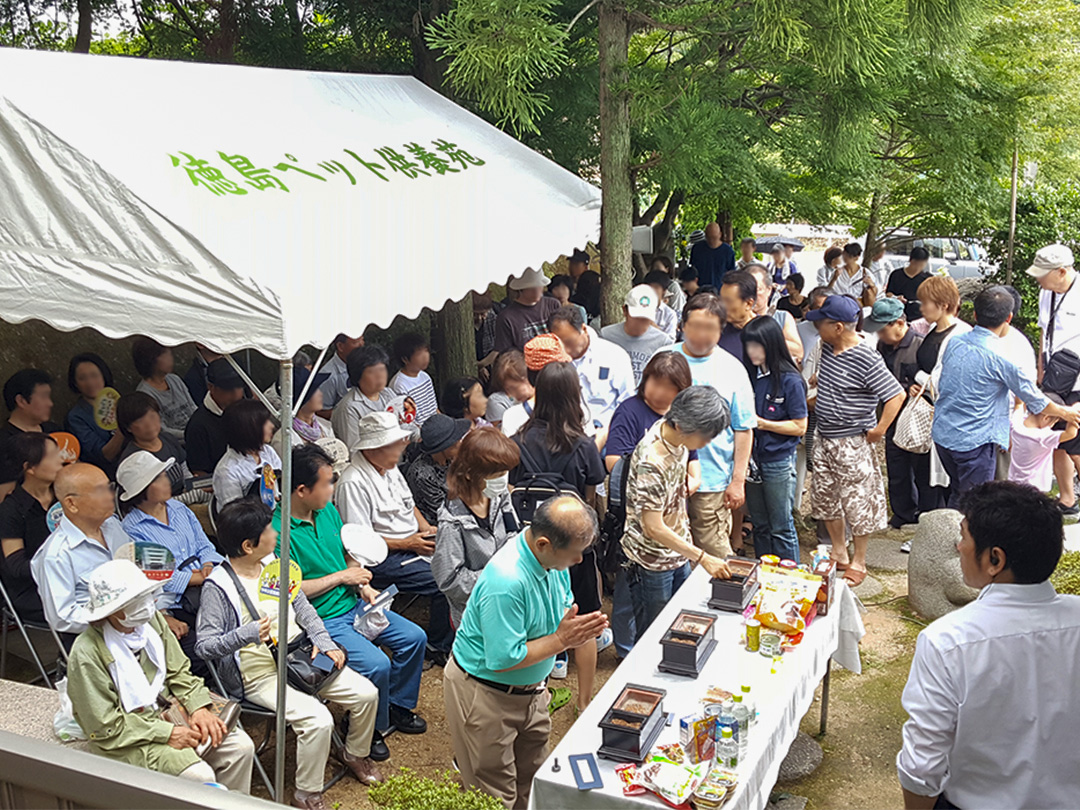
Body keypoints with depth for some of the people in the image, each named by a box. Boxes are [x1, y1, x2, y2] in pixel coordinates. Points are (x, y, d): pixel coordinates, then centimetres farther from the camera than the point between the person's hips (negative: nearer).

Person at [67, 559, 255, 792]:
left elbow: (178, 672, 10)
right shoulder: (86, 654, -21)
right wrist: (167, 734, -20)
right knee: (199, 776, -27)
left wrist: (198, 708, -6)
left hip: (168, 711, 7)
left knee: (241, 746, -8)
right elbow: (105, 728, -18)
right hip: (127, 739, -7)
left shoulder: (151, 620, -2)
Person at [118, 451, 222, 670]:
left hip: (207, 587, 6)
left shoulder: (178, 508, 19)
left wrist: (208, 566, -2)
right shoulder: (133, 529, -3)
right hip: (175, 603, -6)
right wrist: (196, 578, -12)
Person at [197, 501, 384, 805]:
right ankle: (307, 795, -3)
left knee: (366, 693, -3)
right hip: (260, 675, -7)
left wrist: (324, 642, -1)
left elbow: (303, 607, 13)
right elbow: (204, 646, -19)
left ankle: (356, 754, 26)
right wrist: (247, 634, -35)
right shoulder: (218, 586, -16)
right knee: (317, 721, -26)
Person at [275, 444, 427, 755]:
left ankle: (397, 706, 24)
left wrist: (364, 587, 0)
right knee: (377, 665, -23)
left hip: (353, 604, 9)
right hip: (322, 620, -8)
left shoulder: (328, 510, 5)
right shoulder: (279, 530, -21)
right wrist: (341, 577, -15)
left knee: (414, 638, 4)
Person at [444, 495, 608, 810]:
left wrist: (579, 628, -17)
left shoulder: (553, 561, -10)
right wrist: (561, 639, -26)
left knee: (531, 781, 21)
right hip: (485, 694, -8)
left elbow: (564, 610, 6)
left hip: (528, 688, 8)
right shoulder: (506, 581, -36)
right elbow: (503, 660, -30)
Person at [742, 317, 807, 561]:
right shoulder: (750, 376, 4)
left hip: (778, 461, -5)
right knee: (760, 526, 15)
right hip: (752, 458, 5)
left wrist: (761, 423, -16)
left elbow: (800, 427, -11)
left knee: (781, 527, 4)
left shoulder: (790, 381, -12)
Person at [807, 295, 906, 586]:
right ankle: (839, 554, 32)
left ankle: (859, 563, 17)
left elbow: (897, 395, -22)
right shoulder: (827, 348, 2)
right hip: (824, 438, 8)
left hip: (852, 442, -8)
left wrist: (878, 430, -18)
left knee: (857, 502, 3)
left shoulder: (866, 360, -22)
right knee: (824, 496, 16)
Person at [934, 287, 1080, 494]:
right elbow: (1034, 399, -5)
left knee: (958, 495, 22)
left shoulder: (954, 343, 0)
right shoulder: (1000, 357, -18)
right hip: (973, 442, -6)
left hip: (942, 434, 7)